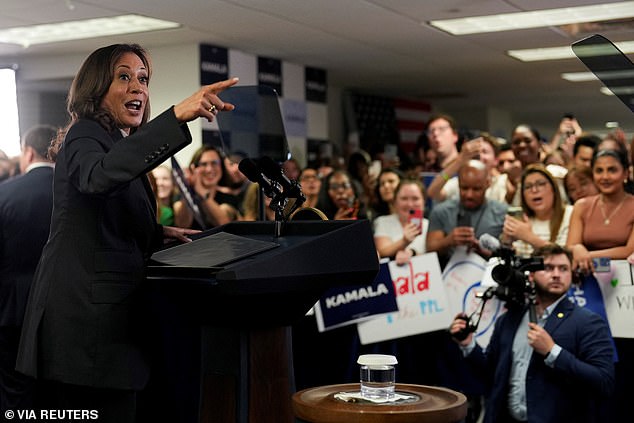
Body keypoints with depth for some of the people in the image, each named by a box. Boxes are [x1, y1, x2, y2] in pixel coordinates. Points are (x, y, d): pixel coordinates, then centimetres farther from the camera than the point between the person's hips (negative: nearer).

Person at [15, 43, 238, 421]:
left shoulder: (119, 144, 21)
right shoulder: (85, 137, -8)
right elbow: (99, 176, -35)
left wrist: (158, 234, 9)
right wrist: (177, 116, -42)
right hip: (86, 319, -10)